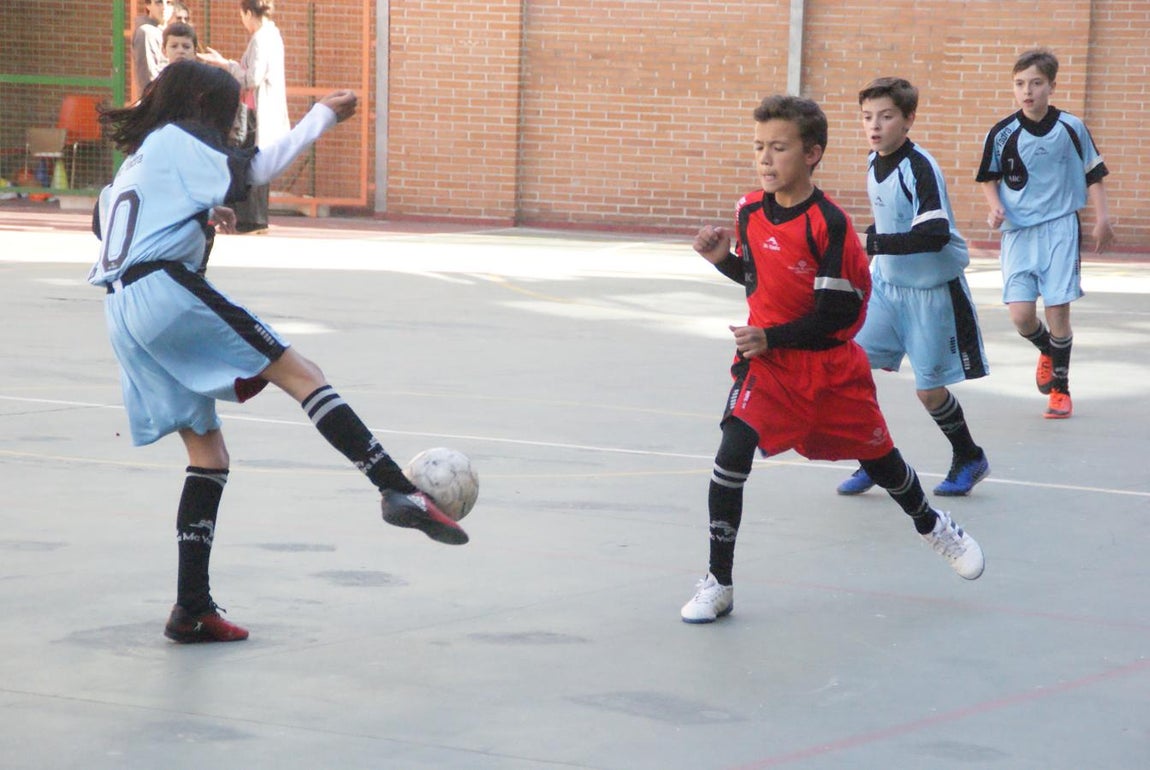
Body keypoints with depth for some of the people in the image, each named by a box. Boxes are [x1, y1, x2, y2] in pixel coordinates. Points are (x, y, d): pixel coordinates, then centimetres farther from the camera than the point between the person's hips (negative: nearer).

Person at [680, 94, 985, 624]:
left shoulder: (829, 224, -19)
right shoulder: (750, 211, -3)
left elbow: (838, 313, -18)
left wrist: (773, 337, -22)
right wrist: (723, 258, -4)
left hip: (830, 364, -2)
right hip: (767, 361, 3)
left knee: (876, 455, 15)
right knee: (732, 451, -19)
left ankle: (930, 524, 49)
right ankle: (717, 584, -10)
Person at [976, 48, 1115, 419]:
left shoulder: (1072, 128, -3)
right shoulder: (1002, 134, -3)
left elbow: (1093, 175, 8)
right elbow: (989, 179, 10)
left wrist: (1102, 219, 3)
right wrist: (995, 207, -8)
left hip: (1061, 229, -1)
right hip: (1018, 232, 1)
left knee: (1058, 310, -3)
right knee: (1021, 314, -8)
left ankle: (1060, 388, 14)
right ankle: (1047, 351, 27)